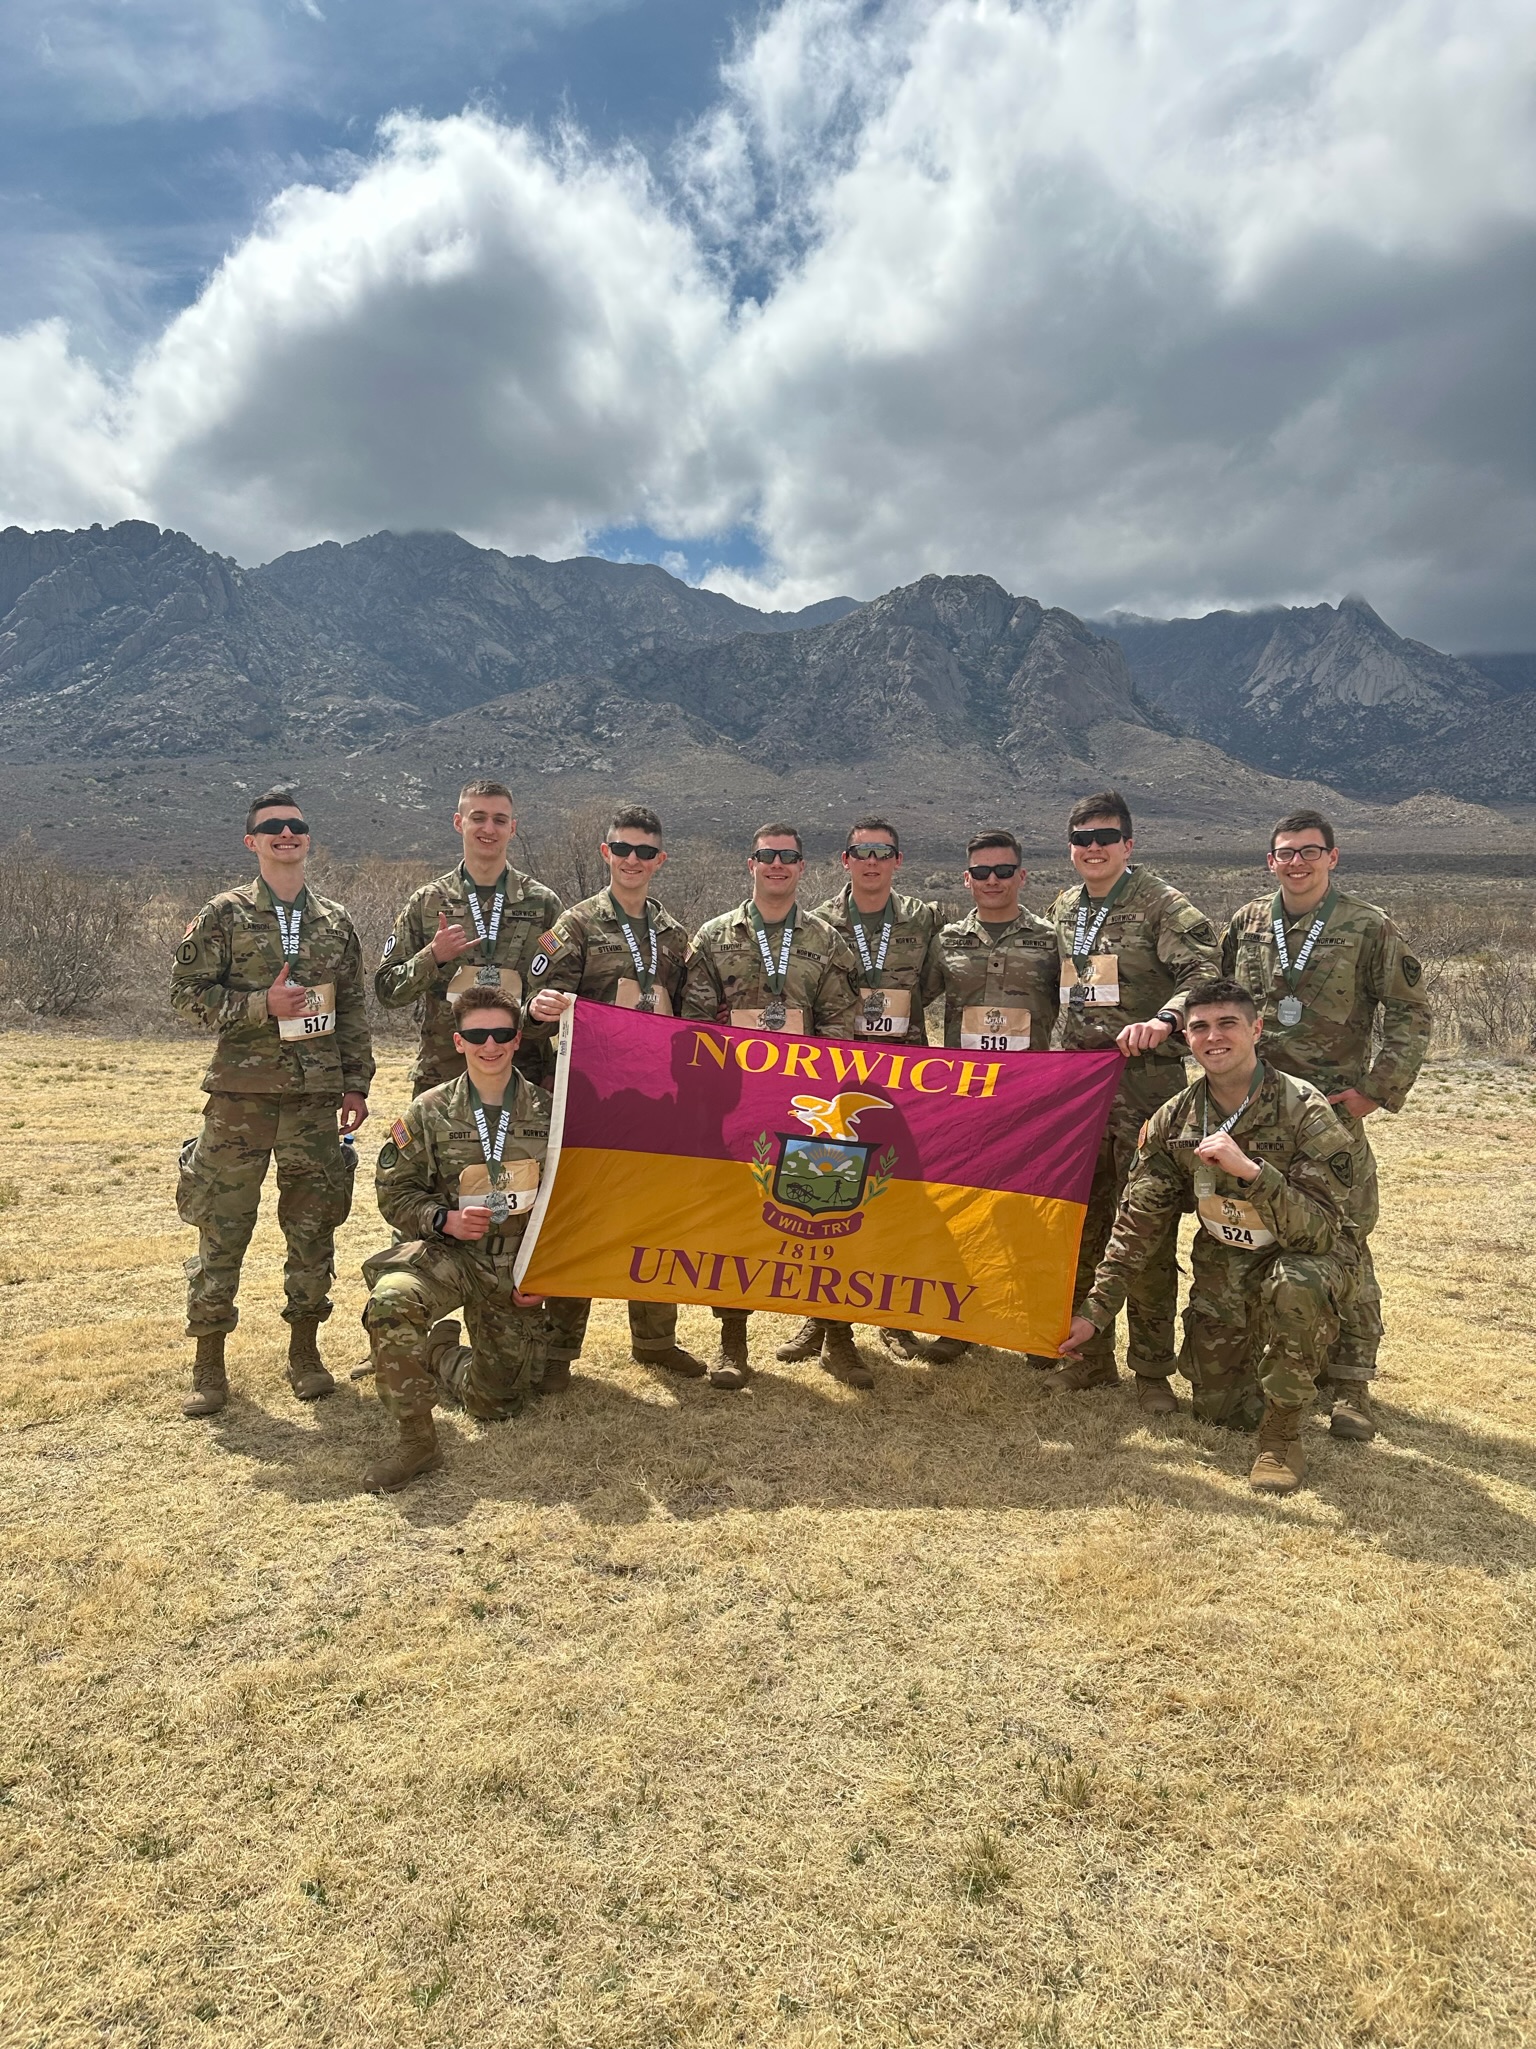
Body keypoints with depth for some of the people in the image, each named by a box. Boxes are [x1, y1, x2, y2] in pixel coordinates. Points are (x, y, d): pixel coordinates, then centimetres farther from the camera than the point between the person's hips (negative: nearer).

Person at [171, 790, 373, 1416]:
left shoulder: (335, 921, 11)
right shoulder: (224, 916, 2)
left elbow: (353, 1009, 13)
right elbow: (186, 993, -2)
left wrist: (356, 1083, 7)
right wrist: (261, 1005, -15)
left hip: (316, 1094, 3)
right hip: (240, 1090, -2)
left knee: (313, 1225, 7)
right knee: (222, 1228, 2)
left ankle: (305, 1351, 21)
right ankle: (209, 1365, 14)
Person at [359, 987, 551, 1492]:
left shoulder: (548, 1113, -2)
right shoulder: (429, 1113, -3)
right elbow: (394, 1190, 1)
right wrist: (444, 1219, -17)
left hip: (518, 1273, 1)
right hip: (448, 1253, -1)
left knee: (496, 1404, 7)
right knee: (391, 1300, -36)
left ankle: (442, 1355, 42)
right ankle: (416, 1440, -17)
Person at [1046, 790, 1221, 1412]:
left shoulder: (1163, 905, -4)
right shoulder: (1062, 910, 15)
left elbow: (1205, 975, -16)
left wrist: (1162, 1021, -34)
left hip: (1144, 1082, -6)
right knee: (1079, 1223, 10)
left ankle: (1152, 1370, 11)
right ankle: (1089, 1356, 24)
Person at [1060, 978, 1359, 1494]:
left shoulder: (1305, 1111, -23)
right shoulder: (1173, 1121, -10)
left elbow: (1320, 1230, -29)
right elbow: (1137, 1224, -4)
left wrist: (1250, 1170, -43)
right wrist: (1094, 1312, -7)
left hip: (1307, 1256, -4)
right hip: (1223, 1264, 4)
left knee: (1295, 1283, -39)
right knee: (1217, 1409, 1)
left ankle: (1283, 1432, -15)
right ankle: (1257, 1351, 37)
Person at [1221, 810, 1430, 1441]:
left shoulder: (1369, 928, -1)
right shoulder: (1246, 925, 8)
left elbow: (1411, 1013, 0)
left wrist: (1377, 1088, -8)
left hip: (1333, 1112, -3)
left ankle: (1350, 1383, 7)